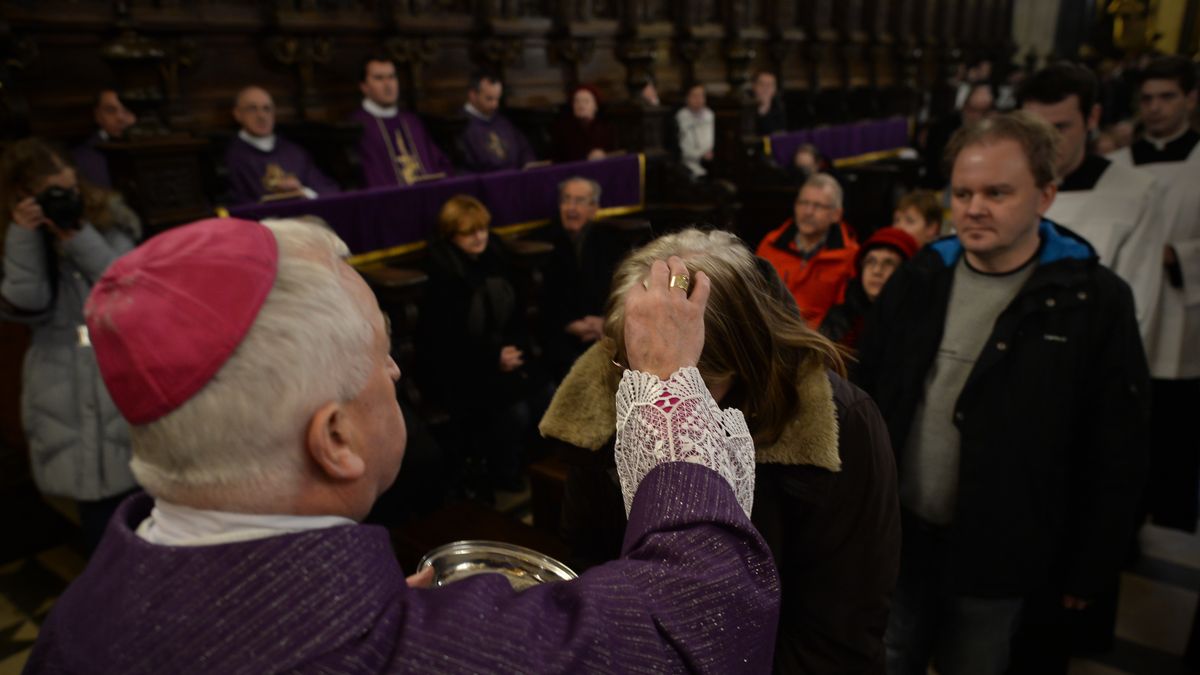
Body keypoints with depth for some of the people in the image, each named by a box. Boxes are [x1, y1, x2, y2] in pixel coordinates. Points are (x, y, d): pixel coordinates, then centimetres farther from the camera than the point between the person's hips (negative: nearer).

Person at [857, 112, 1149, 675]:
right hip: (895, 535, 3)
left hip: (997, 555, -3)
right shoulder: (918, 279, 0)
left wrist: (1089, 569, -3)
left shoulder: (1096, 301, -10)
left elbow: (1114, 455, -6)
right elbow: (864, 398, 6)